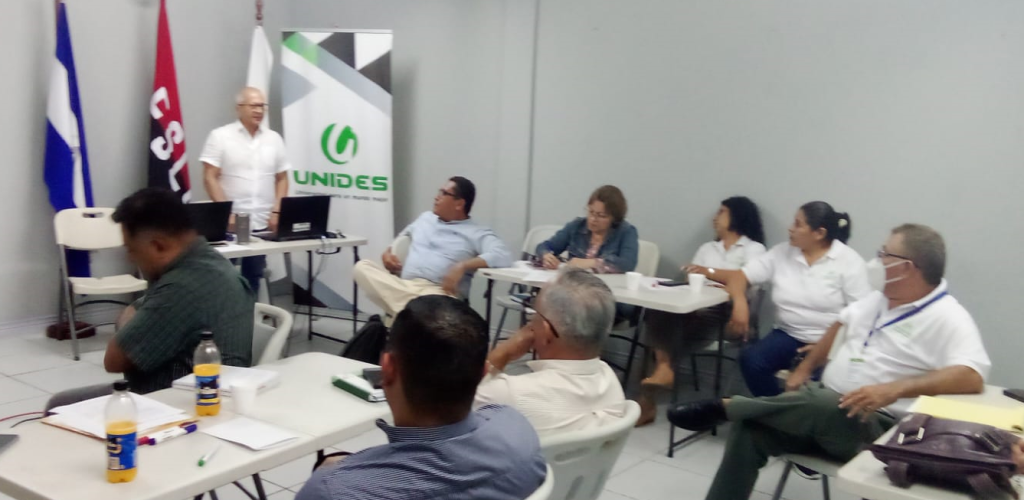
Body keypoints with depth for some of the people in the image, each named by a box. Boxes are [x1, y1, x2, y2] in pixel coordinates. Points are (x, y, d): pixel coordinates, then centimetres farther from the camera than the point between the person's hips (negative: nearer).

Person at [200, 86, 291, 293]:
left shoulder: (274, 139, 9)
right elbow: (210, 178, -6)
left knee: (253, 277, 10)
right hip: (228, 223, -3)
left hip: (262, 224, 4)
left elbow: (281, 179, 12)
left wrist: (276, 212, 0)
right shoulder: (220, 136, -2)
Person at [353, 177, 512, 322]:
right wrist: (388, 252, 14)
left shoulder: (477, 233, 6)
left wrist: (462, 266, -20)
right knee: (362, 267, -20)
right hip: (402, 287, 7)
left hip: (437, 292, -6)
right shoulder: (425, 218, 27)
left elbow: (503, 256, -10)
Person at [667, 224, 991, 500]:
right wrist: (805, 368, 19)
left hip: (875, 425, -7)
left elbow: (972, 377, -28)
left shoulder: (947, 318, -13)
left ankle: (724, 407, -22)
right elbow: (842, 323, 28)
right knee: (748, 429, -15)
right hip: (823, 404, 7)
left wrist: (895, 389, -39)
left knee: (823, 405, -39)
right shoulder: (880, 298, 11)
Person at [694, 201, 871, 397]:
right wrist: (740, 304, -17)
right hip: (788, 336, 4)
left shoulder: (849, 262, -4)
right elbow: (740, 275, 5)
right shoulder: (781, 253, 6)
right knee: (751, 359, -25)